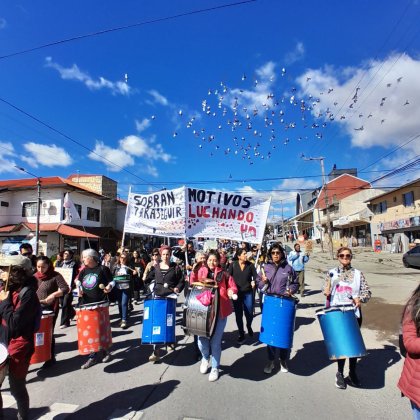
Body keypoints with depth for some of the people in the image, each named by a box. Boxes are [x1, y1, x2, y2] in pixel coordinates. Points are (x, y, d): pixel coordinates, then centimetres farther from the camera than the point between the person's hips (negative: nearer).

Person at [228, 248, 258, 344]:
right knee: (238, 315, 7)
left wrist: (254, 282, -18)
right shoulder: (233, 265, -3)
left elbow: (255, 276, 2)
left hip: (248, 293, 0)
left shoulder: (250, 265, -2)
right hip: (236, 293, 0)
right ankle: (241, 335, 26)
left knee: (249, 313, 3)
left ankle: (249, 326, 38)